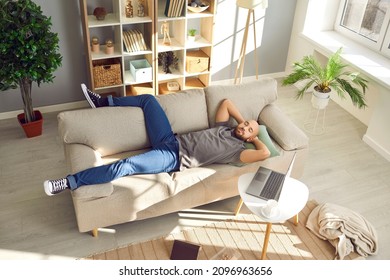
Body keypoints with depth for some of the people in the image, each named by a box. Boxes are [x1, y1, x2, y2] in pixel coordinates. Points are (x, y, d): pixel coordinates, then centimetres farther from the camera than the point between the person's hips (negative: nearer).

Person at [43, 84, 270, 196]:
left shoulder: (237, 149, -2)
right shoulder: (225, 128, 18)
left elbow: (265, 153, -16)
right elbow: (226, 102, 28)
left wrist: (255, 137, 1)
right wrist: (244, 120, 22)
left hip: (173, 158, -8)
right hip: (171, 141, 8)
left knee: (124, 166, -25)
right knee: (148, 99, 2)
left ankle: (70, 182, -20)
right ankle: (103, 102, 13)